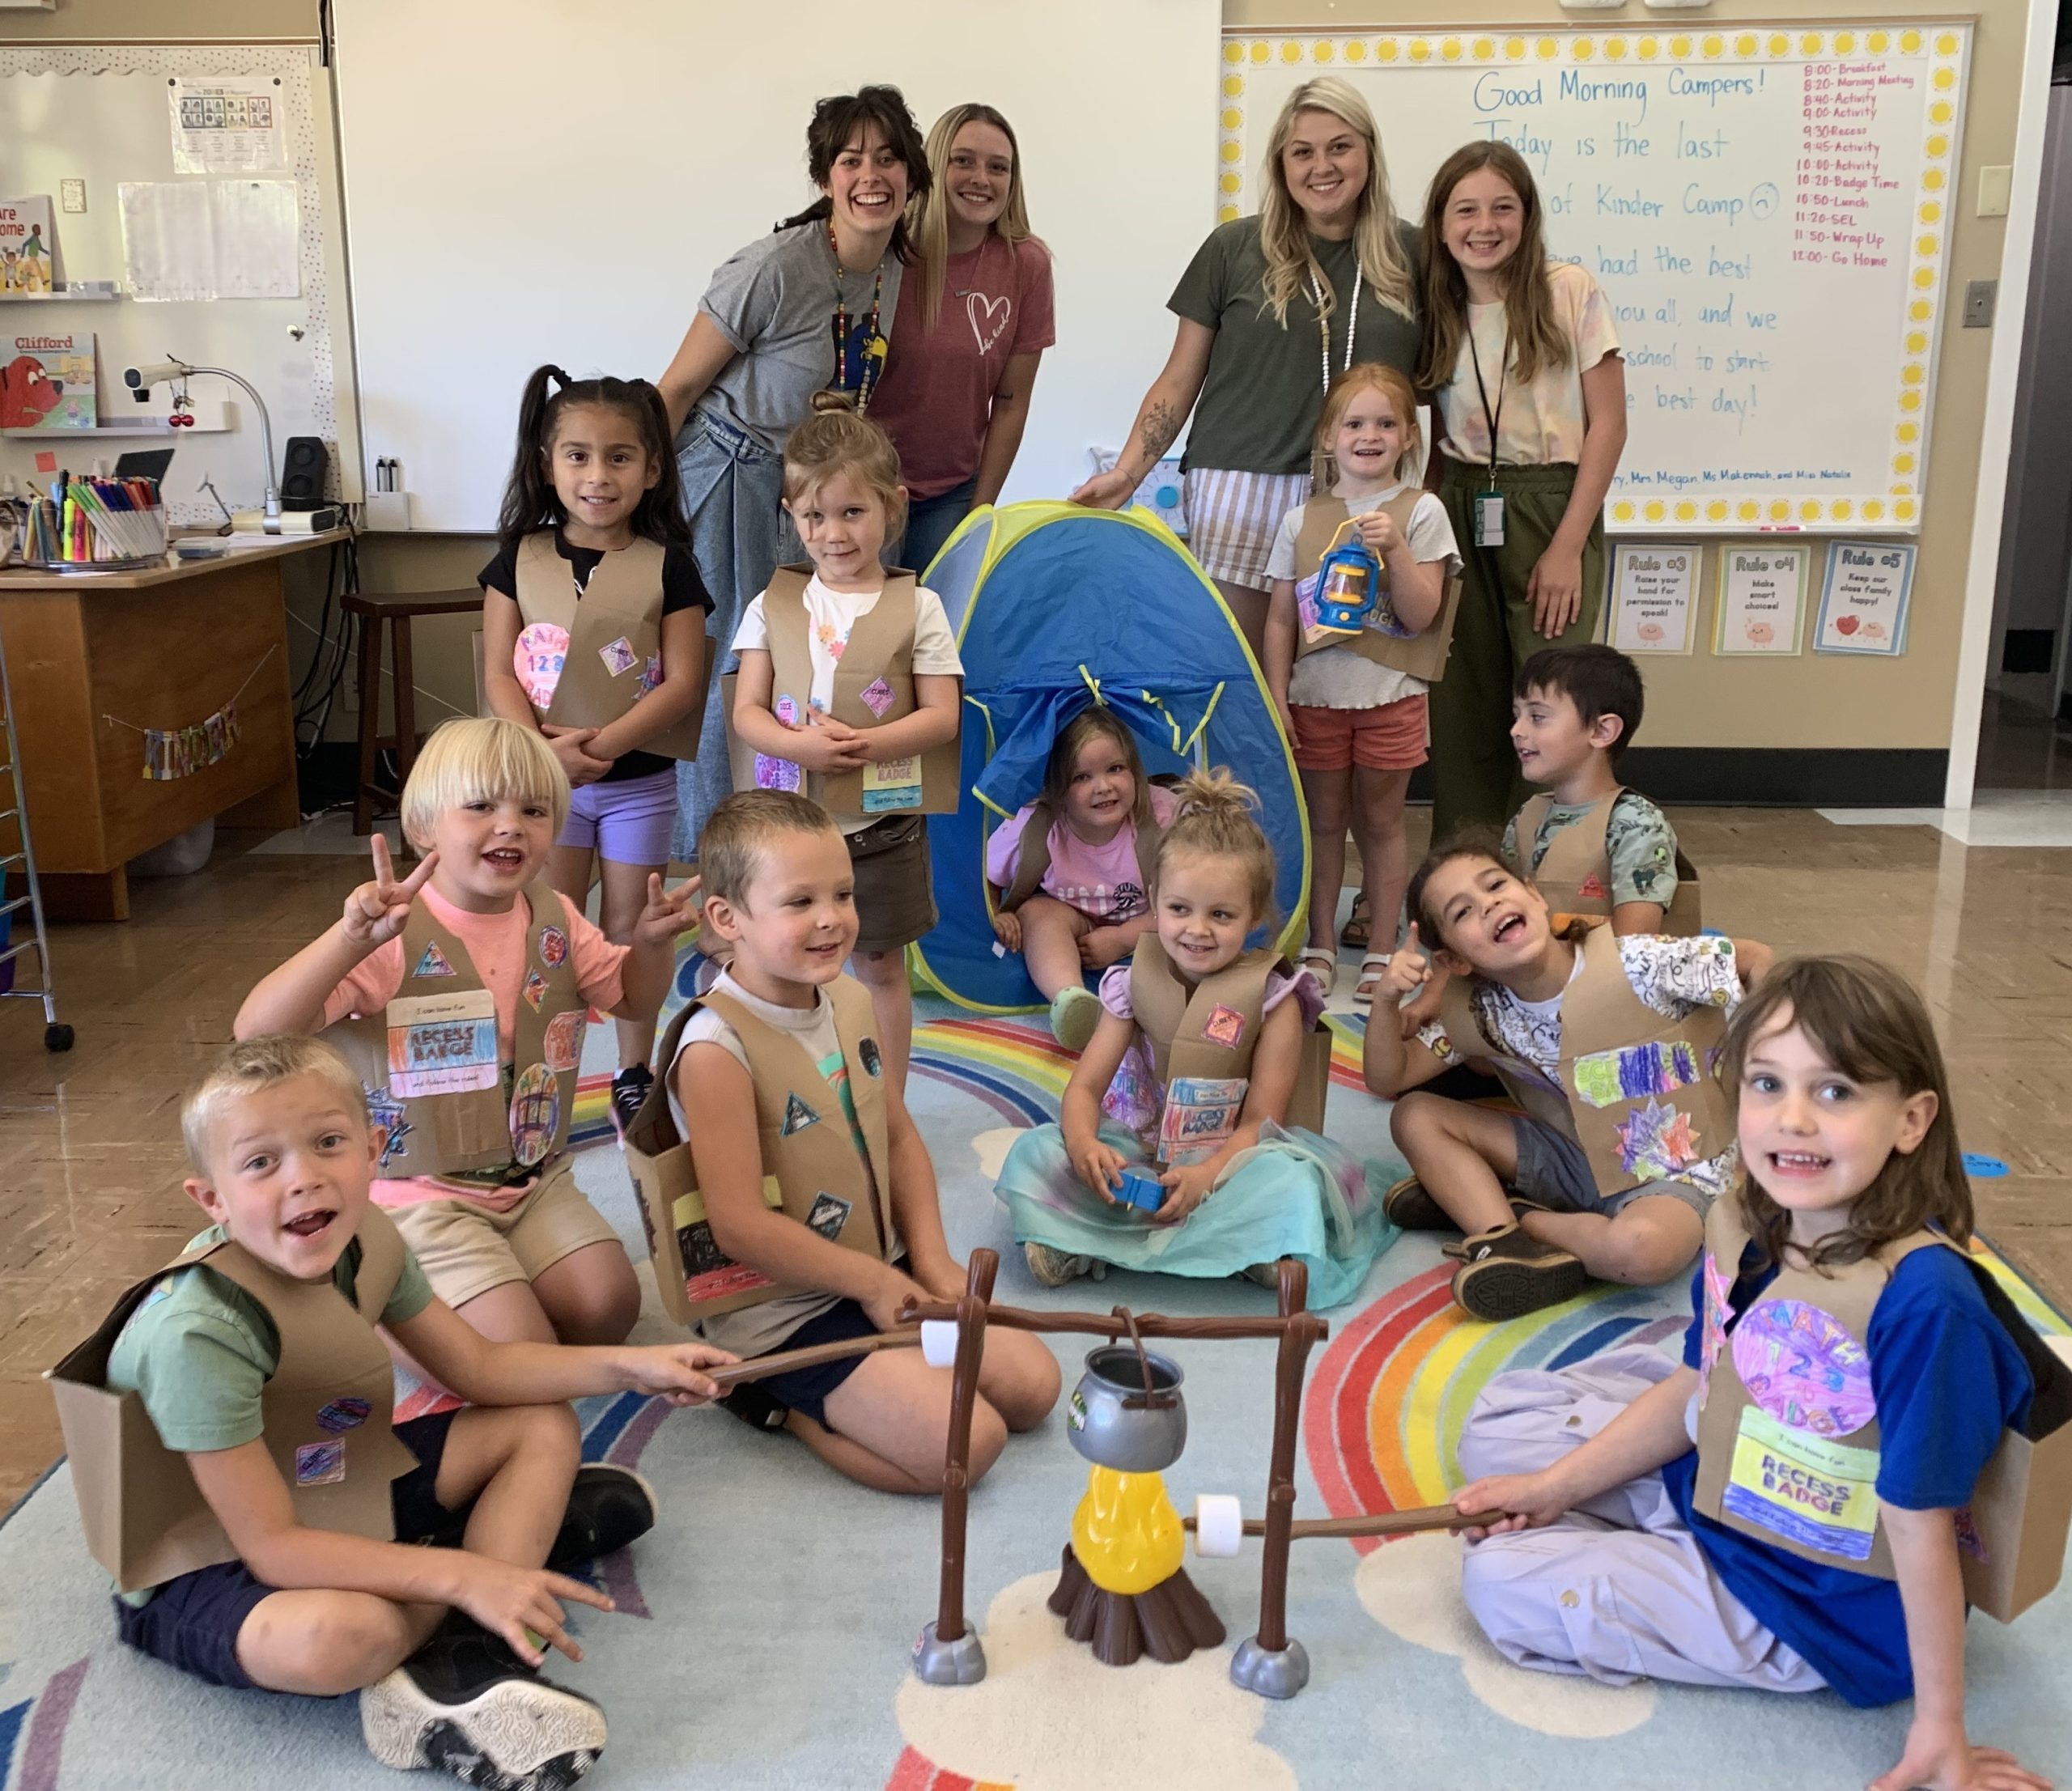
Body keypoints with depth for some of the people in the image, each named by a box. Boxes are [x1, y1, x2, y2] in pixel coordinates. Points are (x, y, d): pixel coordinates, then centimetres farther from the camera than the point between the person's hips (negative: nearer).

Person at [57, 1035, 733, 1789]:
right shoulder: (198, 1333, -32)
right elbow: (272, 1548, -30)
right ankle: (526, 1522, -10)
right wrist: (464, 1577, -34)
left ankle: (458, 1660, -16)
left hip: (336, 1490, 8)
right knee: (340, 1634, -40)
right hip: (209, 1564, -8)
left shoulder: (364, 1240, -10)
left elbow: (479, 1367, 2)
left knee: (546, 1428, 3)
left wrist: (629, 1367, -8)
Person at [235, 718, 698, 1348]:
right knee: (521, 1346, -17)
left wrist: (653, 940, -5)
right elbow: (258, 1030, -28)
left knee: (609, 1304, -10)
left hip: (535, 1181, 6)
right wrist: (352, 938, -43)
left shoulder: (556, 921, 1)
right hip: (421, 1195, -6)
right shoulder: (395, 933, -20)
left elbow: (634, 1000, 18)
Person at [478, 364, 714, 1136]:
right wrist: (544, 749, -22)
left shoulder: (667, 566, -7)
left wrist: (602, 745, -22)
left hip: (639, 781, -1)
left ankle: (635, 1075, 26)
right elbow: (499, 675, -6)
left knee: (630, 929, 11)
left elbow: (681, 682, -12)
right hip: (544, 778, 1)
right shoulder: (519, 560, -2)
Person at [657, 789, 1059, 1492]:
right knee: (966, 1441, -17)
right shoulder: (717, 1047, -24)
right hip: (783, 1314, -8)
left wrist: (930, 1255, -2)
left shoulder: (851, 1002, 1)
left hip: (884, 1274, 8)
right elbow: (740, 1224, -24)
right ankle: (779, 1403, 2)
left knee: (1033, 1384, 4)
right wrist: (872, 1282, -15)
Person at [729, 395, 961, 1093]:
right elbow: (747, 711, -1)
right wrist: (798, 745, -21)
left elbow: (942, 715, -7)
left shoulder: (917, 607, -4)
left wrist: (864, 744, -22)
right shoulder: (772, 606, 2)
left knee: (882, 968, 11)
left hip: (883, 825, -2)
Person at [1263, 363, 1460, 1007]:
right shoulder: (1302, 519, 3)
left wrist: (1395, 549, -22)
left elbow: (1420, 616, -9)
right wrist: (1276, 699, -2)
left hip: (1389, 697, -1)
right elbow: (1280, 620, 4)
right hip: (1316, 695, 2)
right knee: (1323, 821, 11)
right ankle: (1321, 944, 23)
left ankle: (1382, 951, 18)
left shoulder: (1421, 511, -2)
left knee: (1381, 821, 8)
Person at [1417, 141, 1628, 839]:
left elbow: (1608, 425, -6)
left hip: (1550, 510, -3)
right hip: (1460, 514, 4)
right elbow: (1442, 435, 13)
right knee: (1460, 702, 5)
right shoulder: (1436, 311, 6)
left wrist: (1567, 547, -11)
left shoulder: (1570, 293, -5)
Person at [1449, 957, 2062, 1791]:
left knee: (1503, 1584, -11)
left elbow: (1921, 1529, -26)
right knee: (1499, 1419, 12)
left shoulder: (1922, 1300, -33)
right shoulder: (1738, 1230, -11)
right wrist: (1556, 1486, 5)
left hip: (1823, 1612, -7)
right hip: (1709, 1495, 7)